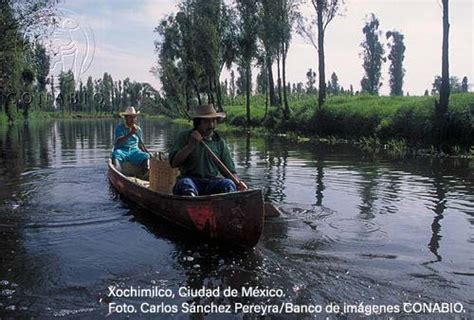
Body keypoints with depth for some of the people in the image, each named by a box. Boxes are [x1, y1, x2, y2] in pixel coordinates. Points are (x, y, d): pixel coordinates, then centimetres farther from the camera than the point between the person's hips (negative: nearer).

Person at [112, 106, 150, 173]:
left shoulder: (138, 129, 13)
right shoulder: (119, 127, -1)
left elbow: (140, 144, 20)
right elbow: (118, 142, -16)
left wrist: (147, 153, 4)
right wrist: (131, 133, -24)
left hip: (134, 151, 3)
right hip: (121, 150, -3)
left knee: (146, 156, -24)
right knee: (116, 155, -36)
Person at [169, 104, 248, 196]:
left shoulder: (220, 142, 14)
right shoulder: (185, 137, 7)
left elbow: (229, 170, 15)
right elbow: (173, 163, -2)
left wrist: (238, 183, -5)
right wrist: (190, 145, -12)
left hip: (212, 182, 2)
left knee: (228, 184, -28)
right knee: (184, 183, -35)